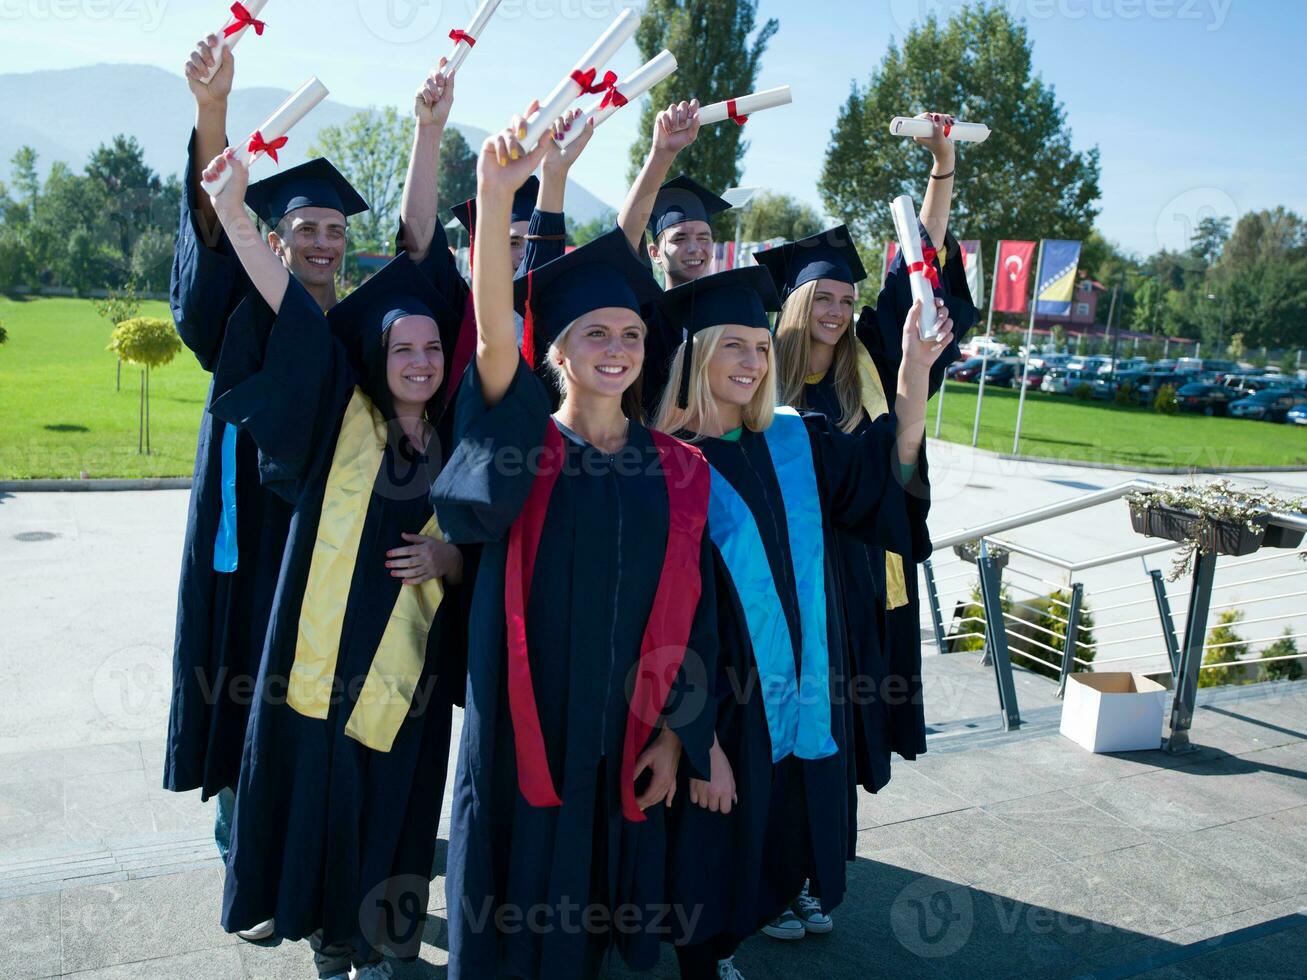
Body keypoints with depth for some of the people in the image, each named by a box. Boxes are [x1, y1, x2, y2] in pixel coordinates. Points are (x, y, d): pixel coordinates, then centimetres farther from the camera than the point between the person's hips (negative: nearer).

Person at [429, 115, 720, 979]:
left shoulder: (677, 470, 1)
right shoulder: (524, 443, -6)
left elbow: (691, 612, 4)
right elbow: (492, 336, -24)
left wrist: (674, 731, 1)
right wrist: (496, 195, -36)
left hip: (626, 730, 2)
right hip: (524, 721, -2)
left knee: (594, 896, 16)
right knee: (513, 890, 11)